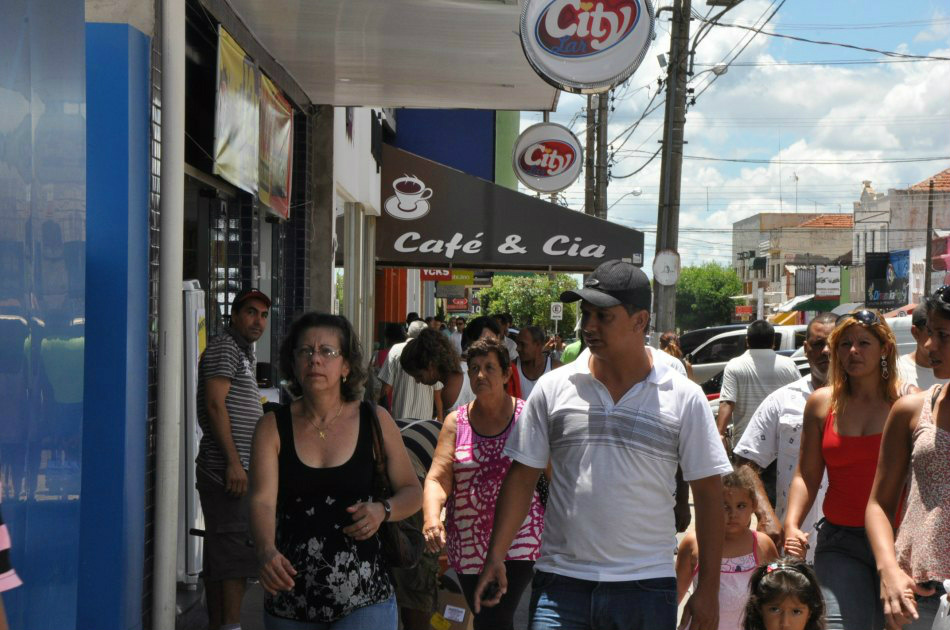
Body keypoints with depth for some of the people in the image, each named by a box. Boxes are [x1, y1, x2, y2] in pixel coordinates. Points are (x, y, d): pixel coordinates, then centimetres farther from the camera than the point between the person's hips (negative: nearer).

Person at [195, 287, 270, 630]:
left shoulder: (246, 353, 23)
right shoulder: (224, 348, -7)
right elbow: (215, 404, -17)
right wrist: (233, 462, -21)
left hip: (238, 470, 10)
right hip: (227, 470, -10)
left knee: (219, 557, 11)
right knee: (234, 553, -12)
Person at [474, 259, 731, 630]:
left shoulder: (684, 398, 0)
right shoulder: (552, 388, 4)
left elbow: (708, 494, 2)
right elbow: (522, 477, 7)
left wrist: (708, 588, -1)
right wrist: (496, 557, -1)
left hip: (646, 586, 0)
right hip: (561, 584, 1)